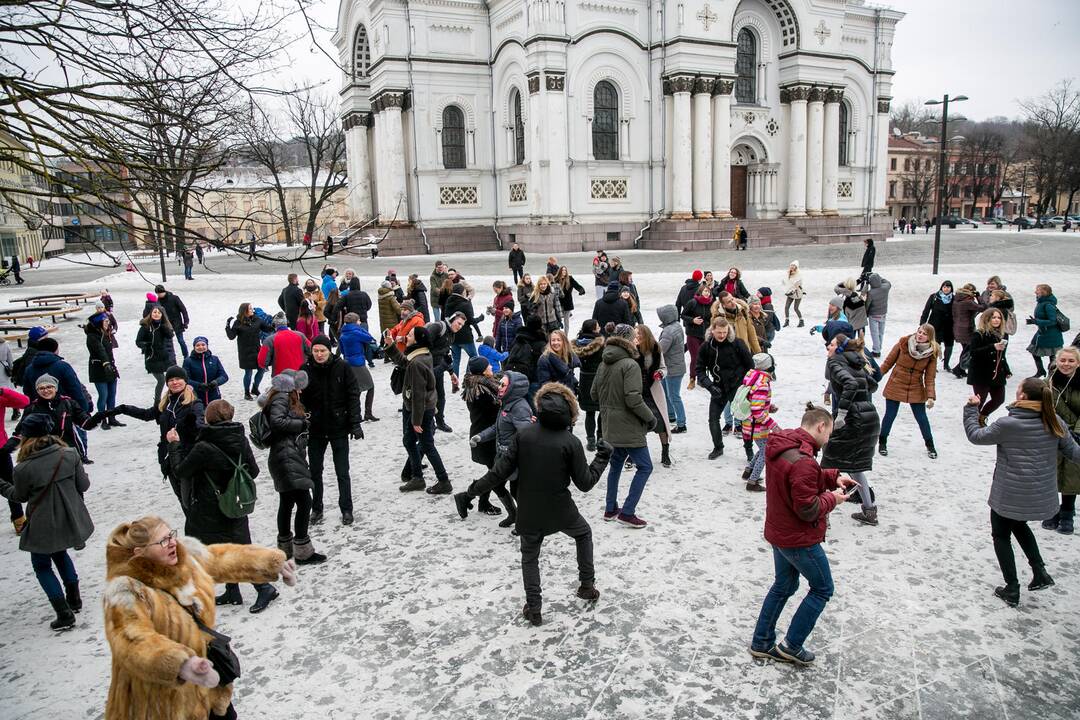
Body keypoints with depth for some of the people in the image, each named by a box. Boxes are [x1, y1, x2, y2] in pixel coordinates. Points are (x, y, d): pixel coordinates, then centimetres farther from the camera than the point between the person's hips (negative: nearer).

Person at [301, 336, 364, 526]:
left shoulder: (342, 367, -9)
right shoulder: (306, 370, -4)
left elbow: (353, 396, -6)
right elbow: (301, 399, 1)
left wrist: (355, 423, -10)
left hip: (339, 427, -2)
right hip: (315, 429, 2)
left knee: (342, 472, 4)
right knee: (315, 471, 12)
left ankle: (346, 509, 17)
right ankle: (316, 509, 27)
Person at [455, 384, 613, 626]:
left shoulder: (524, 434, -9)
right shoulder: (571, 442, -14)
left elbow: (500, 471, -11)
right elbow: (585, 483, -7)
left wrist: (470, 493, -3)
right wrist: (602, 459, 7)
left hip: (528, 513, 1)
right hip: (560, 511, -1)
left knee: (529, 557, 23)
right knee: (584, 533, 29)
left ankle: (534, 608, 20)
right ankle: (587, 585, 33)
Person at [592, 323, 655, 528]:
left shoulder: (604, 364, 7)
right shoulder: (630, 364, -19)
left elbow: (594, 393, 13)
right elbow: (633, 398, -24)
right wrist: (650, 417, -12)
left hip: (610, 426, 8)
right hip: (628, 427, -8)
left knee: (615, 464, 21)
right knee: (644, 466, 1)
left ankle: (610, 509, 28)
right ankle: (627, 512, -1)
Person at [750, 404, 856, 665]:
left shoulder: (780, 446, 0)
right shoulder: (803, 461, -31)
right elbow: (808, 509, -27)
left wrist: (833, 477, 5)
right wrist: (832, 498, -10)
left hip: (778, 533, 9)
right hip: (800, 540, -9)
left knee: (784, 586, 24)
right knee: (822, 589, 13)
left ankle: (762, 643, 33)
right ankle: (791, 646, 20)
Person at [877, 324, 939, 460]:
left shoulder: (932, 353, -8)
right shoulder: (903, 343, -11)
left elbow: (930, 377, -5)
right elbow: (888, 362, -2)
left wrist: (931, 396, -12)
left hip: (916, 390, 1)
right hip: (895, 386, -1)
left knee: (922, 418, 8)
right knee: (890, 416, 5)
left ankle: (930, 445, 29)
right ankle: (882, 443, 25)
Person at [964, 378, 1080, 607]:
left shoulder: (1008, 425, -21)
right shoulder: (1055, 423, -6)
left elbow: (976, 436, -8)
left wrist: (971, 409, 2)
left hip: (1010, 496, -5)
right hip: (1042, 496, 5)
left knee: (1001, 535, 16)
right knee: (1019, 525, 32)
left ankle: (1012, 590, 17)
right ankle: (1040, 572, 22)